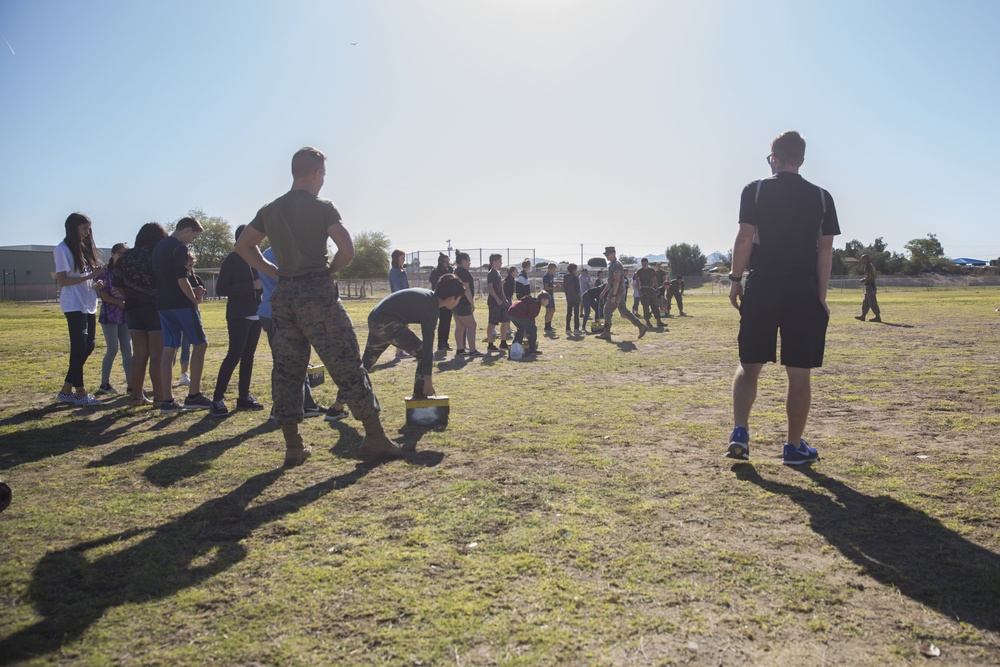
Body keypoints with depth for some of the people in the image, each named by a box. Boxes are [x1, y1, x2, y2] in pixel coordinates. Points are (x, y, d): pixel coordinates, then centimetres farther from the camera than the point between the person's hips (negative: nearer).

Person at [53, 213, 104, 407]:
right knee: (79, 347, -6)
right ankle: (80, 392, 1)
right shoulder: (62, 249, -8)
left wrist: (95, 284, 2)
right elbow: (62, 280, -13)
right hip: (74, 306, -8)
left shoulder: (85, 248, 16)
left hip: (89, 305, 8)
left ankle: (66, 390, 18)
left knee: (88, 346, 9)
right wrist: (88, 277, -21)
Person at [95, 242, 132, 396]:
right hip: (110, 315, -4)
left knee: (127, 349, 2)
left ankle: (131, 384, 2)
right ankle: (105, 384, 9)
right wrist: (121, 303, -17)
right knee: (112, 349, -4)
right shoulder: (106, 272, -5)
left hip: (126, 315, 4)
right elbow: (104, 296, -9)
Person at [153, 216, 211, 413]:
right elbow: (182, 280, -19)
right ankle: (193, 396, 3)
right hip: (181, 304, -8)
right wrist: (194, 298, -3)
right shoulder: (179, 248, -12)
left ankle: (167, 401, 5)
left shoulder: (158, 247, 17)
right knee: (200, 344, 2)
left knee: (168, 349, 6)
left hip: (163, 304, 8)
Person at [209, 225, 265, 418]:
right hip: (239, 315, -7)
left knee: (248, 356, 8)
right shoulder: (232, 260, -7)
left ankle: (244, 397, 14)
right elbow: (221, 289, -14)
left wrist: (262, 286, 2)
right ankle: (217, 400, -6)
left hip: (255, 315, 7)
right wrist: (251, 286, -19)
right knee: (234, 356, -10)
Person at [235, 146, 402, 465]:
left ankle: (293, 446, 13)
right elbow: (347, 249, -14)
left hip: (284, 295, 5)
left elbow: (243, 245, 20)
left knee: (286, 370, 11)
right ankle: (375, 438, 3)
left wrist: (274, 271, 14)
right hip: (317, 293, -5)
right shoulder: (322, 207, -5)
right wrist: (329, 268, 3)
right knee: (346, 366, -1)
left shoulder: (270, 211, 11)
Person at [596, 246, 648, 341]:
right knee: (623, 311, 12)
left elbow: (616, 281, -23)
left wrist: (613, 295, -26)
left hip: (617, 292, -10)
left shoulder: (616, 265, -15)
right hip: (620, 292, 10)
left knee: (607, 311, -4)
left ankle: (606, 334, 2)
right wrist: (604, 291, 26)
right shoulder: (611, 264, 17)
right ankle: (641, 326, 12)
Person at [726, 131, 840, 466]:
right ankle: (794, 446, 14)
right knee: (799, 372, 6)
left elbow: (744, 238, -5)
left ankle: (740, 431, -4)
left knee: (749, 364, 10)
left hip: (762, 288, -1)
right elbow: (826, 250, 5)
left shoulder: (755, 190, 2)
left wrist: (735, 279, 2)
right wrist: (820, 296, 8)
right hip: (804, 292, 1)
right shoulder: (822, 197, 9)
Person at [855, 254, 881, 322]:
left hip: (869, 286, -11)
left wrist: (863, 280, -6)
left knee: (872, 302, -8)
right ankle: (863, 316, 18)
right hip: (872, 285, 11)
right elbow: (876, 275, 24)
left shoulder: (868, 266, -14)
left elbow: (868, 276, -24)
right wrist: (865, 279, 18)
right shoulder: (871, 265, 18)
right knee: (866, 302, 14)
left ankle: (878, 317, -6)